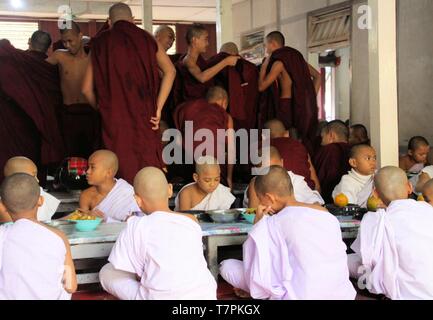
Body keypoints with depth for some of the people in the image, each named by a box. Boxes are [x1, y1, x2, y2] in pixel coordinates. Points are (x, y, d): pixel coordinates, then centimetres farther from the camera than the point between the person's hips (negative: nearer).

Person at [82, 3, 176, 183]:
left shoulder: (100, 43, 8)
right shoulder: (146, 39, 9)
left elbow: (87, 89, 7)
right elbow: (170, 71, -2)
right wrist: (158, 108, -2)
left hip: (114, 119, 0)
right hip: (144, 116, 0)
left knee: (122, 169, 3)